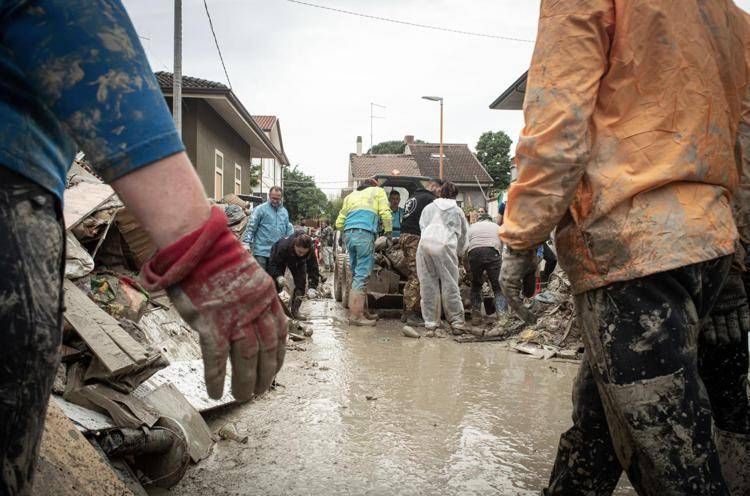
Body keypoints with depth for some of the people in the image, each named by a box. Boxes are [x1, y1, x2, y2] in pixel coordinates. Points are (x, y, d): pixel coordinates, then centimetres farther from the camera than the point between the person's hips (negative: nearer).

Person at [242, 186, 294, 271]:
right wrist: (246, 243, -15)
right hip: (261, 251, -5)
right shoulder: (260, 209, -4)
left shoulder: (284, 211, 14)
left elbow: (289, 229, 19)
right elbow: (251, 227, -6)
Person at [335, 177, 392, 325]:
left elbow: (339, 223, 22)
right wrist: (388, 232, 11)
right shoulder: (378, 191, 18)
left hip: (348, 234, 6)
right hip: (365, 233, -6)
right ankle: (355, 316, -9)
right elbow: (385, 213, 1)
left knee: (356, 274, 12)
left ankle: (356, 312, 13)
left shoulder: (350, 196, 30)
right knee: (362, 275, -7)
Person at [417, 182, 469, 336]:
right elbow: (463, 235, 27)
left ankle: (430, 325, 8)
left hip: (424, 244, 2)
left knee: (428, 285, 5)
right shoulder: (457, 211, 23)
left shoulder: (428, 207, 27)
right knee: (450, 285, 4)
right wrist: (460, 253, 43)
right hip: (445, 245, -2)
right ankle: (457, 323, 9)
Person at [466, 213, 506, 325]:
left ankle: (475, 315, 11)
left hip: (474, 253, 1)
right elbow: (502, 246, 26)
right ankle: (502, 315, -10)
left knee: (475, 285, 16)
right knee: (498, 287, 3)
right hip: (492, 252, -1)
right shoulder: (496, 226, 32)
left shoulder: (471, 227, 31)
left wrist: (467, 270, 31)